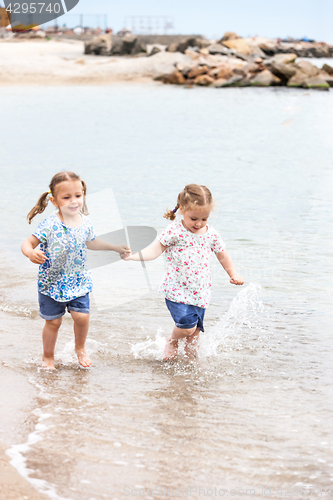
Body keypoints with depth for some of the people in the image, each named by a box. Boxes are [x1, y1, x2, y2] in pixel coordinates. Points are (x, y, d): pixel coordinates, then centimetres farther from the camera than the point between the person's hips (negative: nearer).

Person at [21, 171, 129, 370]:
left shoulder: (85, 223, -5)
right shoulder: (50, 225, -21)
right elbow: (28, 243, -18)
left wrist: (115, 247, 22)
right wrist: (31, 253, -41)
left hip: (78, 281, 3)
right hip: (52, 282, -3)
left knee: (82, 316, -6)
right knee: (53, 322, 7)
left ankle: (80, 348, 25)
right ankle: (48, 356, 31)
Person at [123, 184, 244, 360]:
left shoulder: (211, 234, 3)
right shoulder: (175, 231, -11)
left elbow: (223, 257, 18)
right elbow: (155, 249, -12)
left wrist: (234, 275, 7)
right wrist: (133, 256, -28)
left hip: (200, 292, 4)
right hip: (177, 291, -4)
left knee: (194, 332, 9)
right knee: (187, 325, -17)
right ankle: (172, 341, 16)